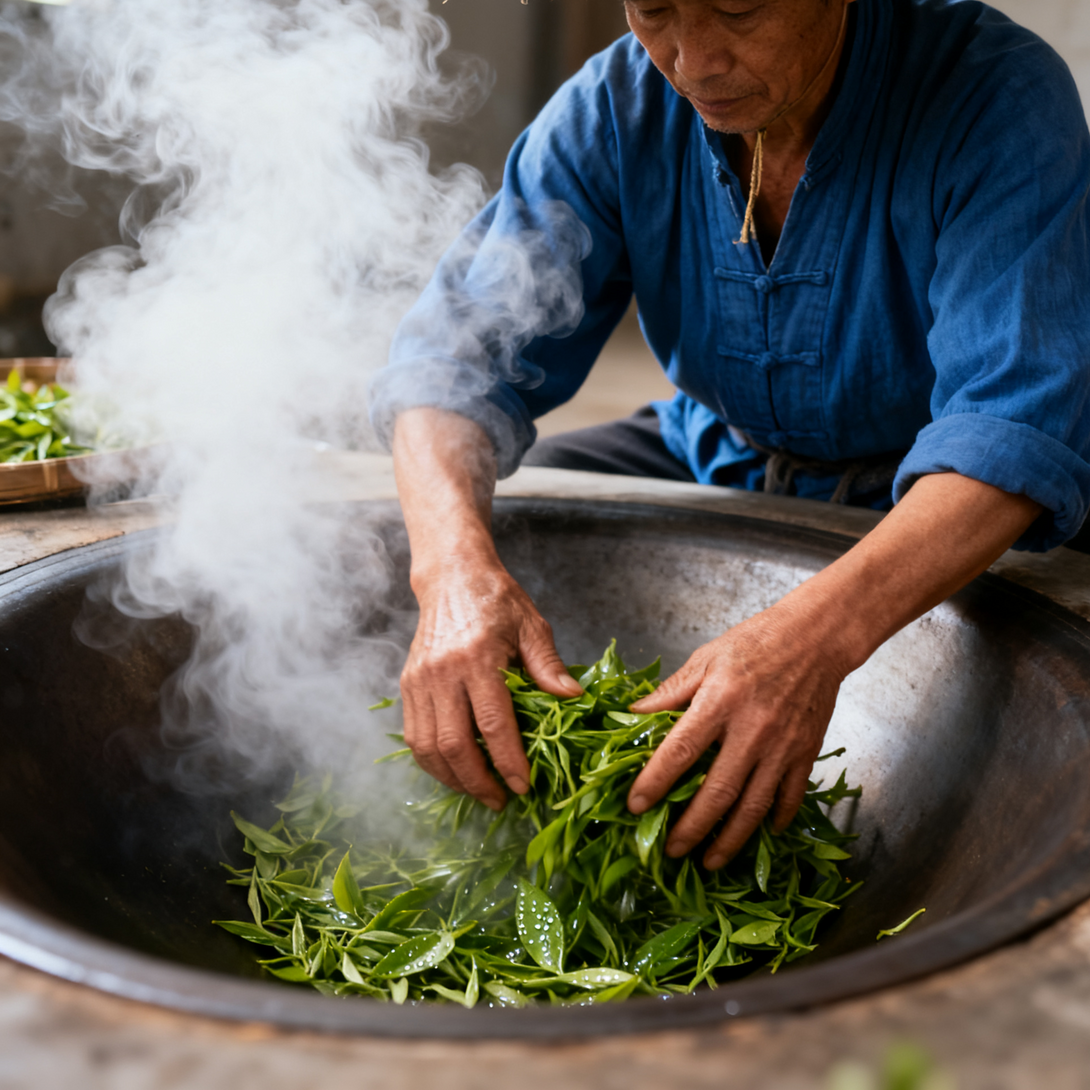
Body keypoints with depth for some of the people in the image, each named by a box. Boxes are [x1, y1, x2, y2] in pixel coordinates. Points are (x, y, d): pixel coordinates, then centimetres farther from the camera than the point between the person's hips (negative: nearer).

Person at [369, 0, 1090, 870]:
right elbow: (465, 347, -21)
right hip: (709, 462, 3)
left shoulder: (1002, 100, -25)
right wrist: (455, 565, -42)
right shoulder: (613, 108, -14)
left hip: (924, 512, -2)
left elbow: (1017, 425, -36)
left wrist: (820, 633, -54)